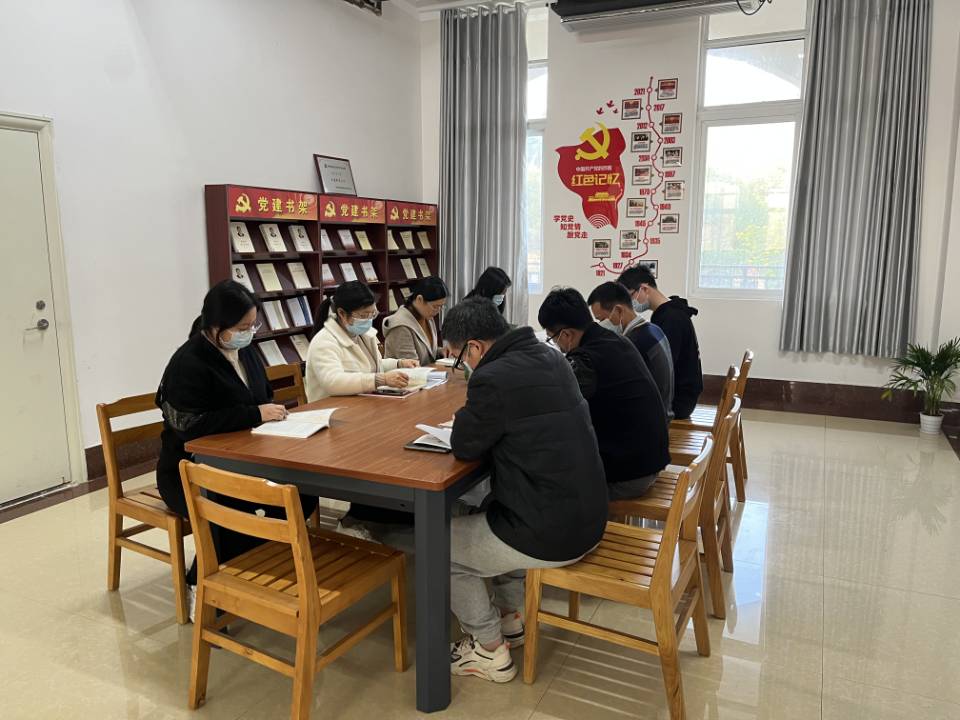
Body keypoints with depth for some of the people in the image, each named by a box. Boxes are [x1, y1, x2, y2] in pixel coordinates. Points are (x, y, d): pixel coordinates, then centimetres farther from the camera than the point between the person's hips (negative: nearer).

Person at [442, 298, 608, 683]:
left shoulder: (493, 377, -23)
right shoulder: (550, 357, 5)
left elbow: (464, 446, -9)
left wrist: (465, 418, 8)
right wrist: (476, 418, 10)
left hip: (551, 534, -9)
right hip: (588, 517, 9)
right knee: (489, 510, 33)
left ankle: (490, 651, 25)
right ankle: (511, 616, 40)